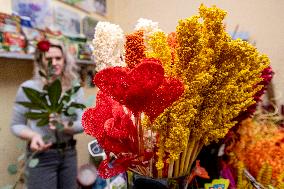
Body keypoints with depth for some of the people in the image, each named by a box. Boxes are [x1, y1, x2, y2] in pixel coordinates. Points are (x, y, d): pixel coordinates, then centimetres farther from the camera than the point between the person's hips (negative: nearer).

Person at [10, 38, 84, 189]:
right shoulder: (28, 88, -9)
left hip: (69, 153, 3)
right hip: (41, 156, -3)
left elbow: (82, 123, -4)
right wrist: (33, 136, -20)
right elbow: (16, 125, -1)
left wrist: (64, 126, -23)